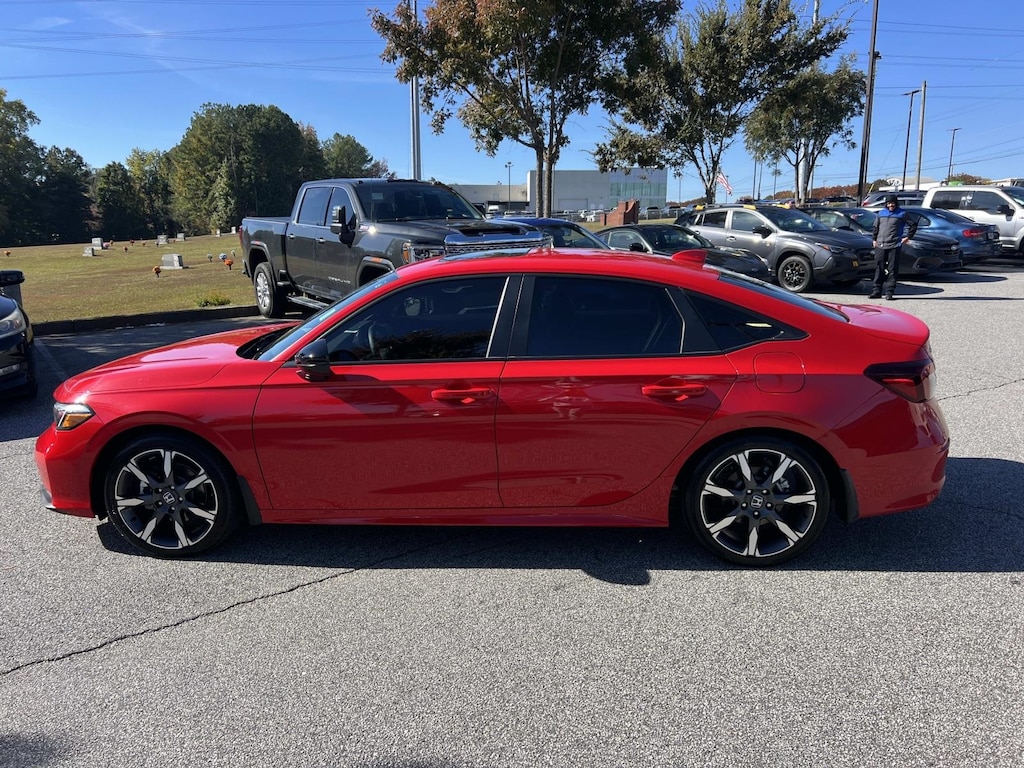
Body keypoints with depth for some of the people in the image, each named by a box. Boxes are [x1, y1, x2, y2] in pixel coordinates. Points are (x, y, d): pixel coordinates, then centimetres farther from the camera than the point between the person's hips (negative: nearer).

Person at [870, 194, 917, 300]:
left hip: (894, 246, -3)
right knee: (879, 269, 4)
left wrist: (908, 237, 2)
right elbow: (875, 227, 23)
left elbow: (913, 224, 8)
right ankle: (876, 291, 8)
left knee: (892, 270, -2)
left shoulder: (901, 214, 2)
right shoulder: (881, 213, 13)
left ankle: (889, 292, 0)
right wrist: (874, 239, 15)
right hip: (880, 246, 3)